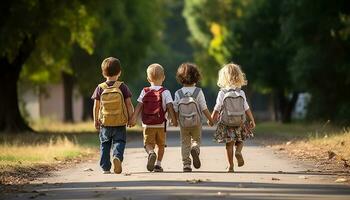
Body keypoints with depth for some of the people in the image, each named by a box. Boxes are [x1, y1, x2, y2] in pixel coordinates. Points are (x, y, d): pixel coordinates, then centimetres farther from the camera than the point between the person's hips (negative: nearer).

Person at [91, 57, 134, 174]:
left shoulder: (100, 88, 0)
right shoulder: (122, 87, -3)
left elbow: (96, 106, 2)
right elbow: (129, 104, -3)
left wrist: (96, 121, 11)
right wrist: (131, 118, 6)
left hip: (104, 122, 1)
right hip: (120, 122, -1)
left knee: (105, 145, 12)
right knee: (119, 142, 2)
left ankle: (105, 168, 10)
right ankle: (117, 156, -28)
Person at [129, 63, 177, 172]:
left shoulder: (145, 92, 4)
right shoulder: (165, 92, -2)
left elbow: (139, 106, 0)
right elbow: (169, 106, -9)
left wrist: (133, 119, 3)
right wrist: (174, 119, -5)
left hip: (147, 124, 0)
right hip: (161, 123, 0)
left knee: (148, 144, 3)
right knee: (161, 145, 15)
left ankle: (151, 153, -28)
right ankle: (158, 164, 13)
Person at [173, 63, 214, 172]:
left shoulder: (178, 93, -6)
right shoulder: (198, 92, -9)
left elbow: (176, 110, -4)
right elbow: (204, 108, -7)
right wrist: (210, 119, 5)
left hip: (183, 124, 1)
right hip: (196, 123, -1)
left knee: (185, 143, 12)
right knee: (196, 140, 16)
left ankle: (186, 164, 5)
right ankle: (195, 149, -17)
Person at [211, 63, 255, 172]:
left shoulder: (222, 93, -9)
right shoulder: (241, 93, -2)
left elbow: (217, 108, -5)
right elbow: (247, 108, 1)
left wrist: (212, 118, 11)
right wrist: (252, 121, 9)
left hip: (226, 122, -1)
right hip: (240, 122, 1)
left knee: (229, 144, 8)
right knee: (240, 140, 18)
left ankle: (231, 166, 8)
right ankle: (238, 151, -14)